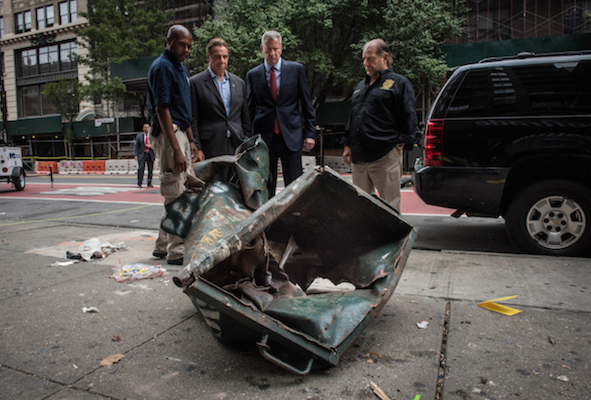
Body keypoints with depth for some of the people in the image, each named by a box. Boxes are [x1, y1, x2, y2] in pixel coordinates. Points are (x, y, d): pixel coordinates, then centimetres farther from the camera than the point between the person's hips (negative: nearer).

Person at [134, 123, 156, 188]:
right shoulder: (139, 136, 8)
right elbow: (136, 146, 6)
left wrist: (150, 146, -11)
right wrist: (135, 155, -4)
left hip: (150, 155, 1)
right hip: (142, 154, -1)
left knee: (151, 169, 1)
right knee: (141, 169, -11)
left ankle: (149, 183, 11)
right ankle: (139, 184, -6)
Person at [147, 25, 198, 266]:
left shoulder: (180, 68, 19)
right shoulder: (162, 67, -10)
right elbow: (162, 109, -18)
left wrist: (190, 141, 17)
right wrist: (176, 149, -24)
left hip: (180, 133, 10)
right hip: (168, 135, -10)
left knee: (178, 195, 13)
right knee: (176, 196, -7)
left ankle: (163, 246, 24)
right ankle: (177, 252, 1)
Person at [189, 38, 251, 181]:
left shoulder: (239, 83, 16)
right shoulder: (195, 83, 2)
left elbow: (246, 118, 17)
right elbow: (192, 120, -2)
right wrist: (197, 149, -9)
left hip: (238, 148, 4)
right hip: (211, 149, -4)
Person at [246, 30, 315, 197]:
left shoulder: (296, 69, 6)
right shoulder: (252, 75, 8)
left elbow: (307, 104, 5)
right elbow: (250, 109, 11)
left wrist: (310, 133, -1)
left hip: (291, 137, -1)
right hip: (264, 139, 1)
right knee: (265, 188, 6)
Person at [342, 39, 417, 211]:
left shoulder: (399, 83, 3)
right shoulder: (360, 86, 23)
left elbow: (408, 117, -3)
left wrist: (401, 143, -10)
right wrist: (348, 145, 18)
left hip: (386, 156, -6)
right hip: (358, 156, 6)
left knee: (390, 205, -1)